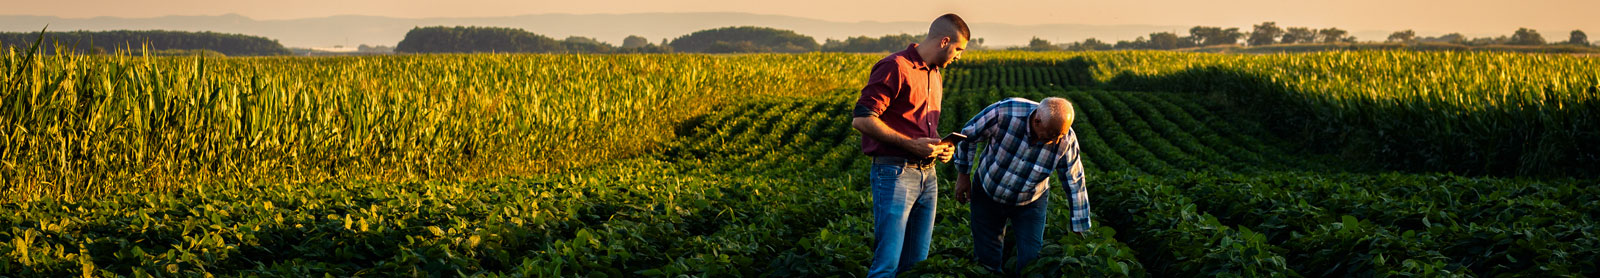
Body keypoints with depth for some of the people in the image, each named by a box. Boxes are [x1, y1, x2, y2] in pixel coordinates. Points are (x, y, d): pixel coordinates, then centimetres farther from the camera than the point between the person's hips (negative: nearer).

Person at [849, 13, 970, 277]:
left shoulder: (935, 75, 18)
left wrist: (939, 146, 10)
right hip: (895, 173, -9)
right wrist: (911, 144, -19)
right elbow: (861, 119, -17)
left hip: (927, 174, 9)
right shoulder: (895, 68, -12)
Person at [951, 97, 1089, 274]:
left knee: (1031, 260, -6)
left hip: (1030, 202, 1)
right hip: (988, 193, -1)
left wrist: (1079, 230, -7)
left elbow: (1075, 183, -13)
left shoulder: (1066, 140, -25)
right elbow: (968, 135, -13)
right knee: (986, 260, 4)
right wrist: (963, 174, -4)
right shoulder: (1004, 113, -31)